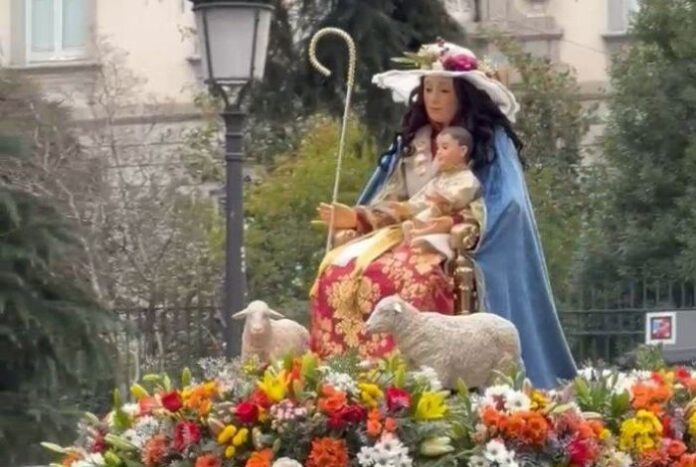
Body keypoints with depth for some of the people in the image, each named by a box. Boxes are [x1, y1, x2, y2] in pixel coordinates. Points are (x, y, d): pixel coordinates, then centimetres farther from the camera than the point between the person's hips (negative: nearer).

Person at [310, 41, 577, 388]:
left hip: (459, 245, -6)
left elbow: (499, 209, -9)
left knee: (406, 277, -38)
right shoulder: (412, 142, 20)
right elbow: (392, 204, 17)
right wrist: (355, 217, -2)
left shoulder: (491, 142, 3)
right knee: (339, 270, -23)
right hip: (407, 234, 6)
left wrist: (455, 229, -25)